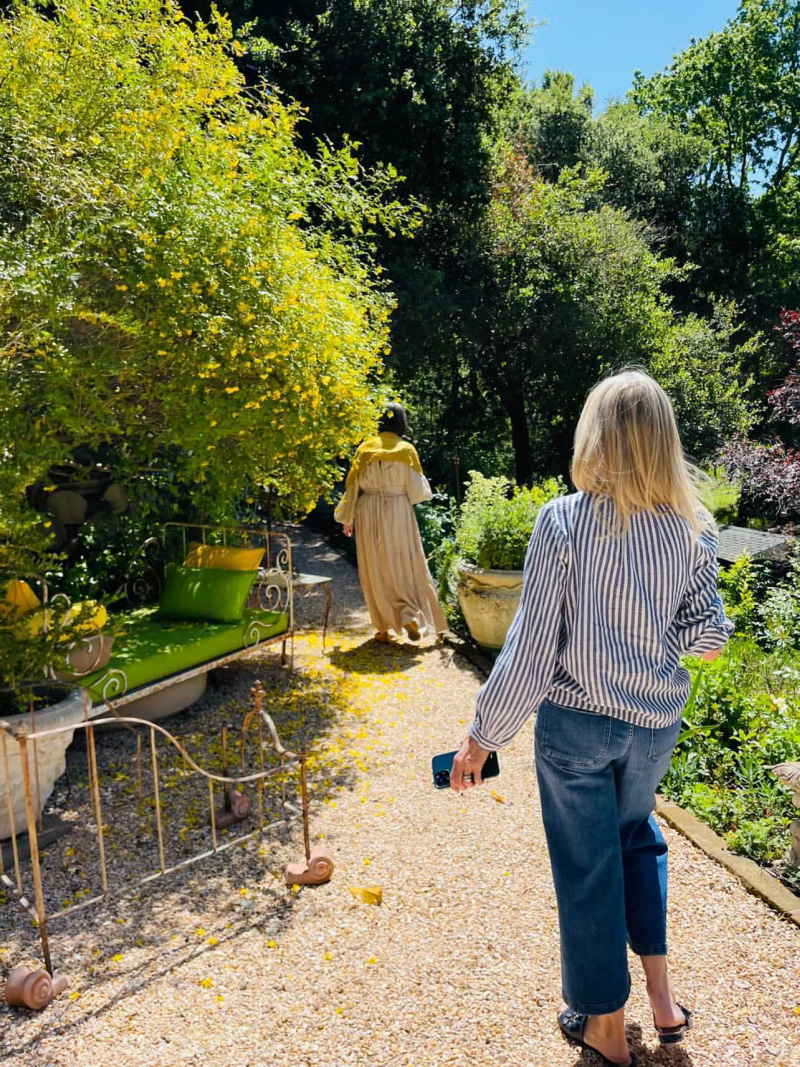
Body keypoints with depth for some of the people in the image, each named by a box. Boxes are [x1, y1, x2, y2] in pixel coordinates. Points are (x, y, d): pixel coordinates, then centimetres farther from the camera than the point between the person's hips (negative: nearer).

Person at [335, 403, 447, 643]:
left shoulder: (365, 449, 0)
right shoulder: (407, 450, -5)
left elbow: (353, 485, 1)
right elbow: (417, 488, -6)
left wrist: (347, 518, 9)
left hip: (369, 515, 1)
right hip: (398, 513, -1)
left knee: (376, 571, 8)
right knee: (405, 566, 11)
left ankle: (384, 627, 10)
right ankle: (410, 615, -7)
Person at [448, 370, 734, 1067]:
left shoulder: (563, 521, -19)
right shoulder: (691, 527, -8)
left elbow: (531, 645, -18)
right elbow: (709, 637, 0)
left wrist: (483, 737, -8)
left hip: (575, 722, -4)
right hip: (657, 722, 4)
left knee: (588, 866, 15)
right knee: (639, 837, 30)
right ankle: (662, 996, 36)